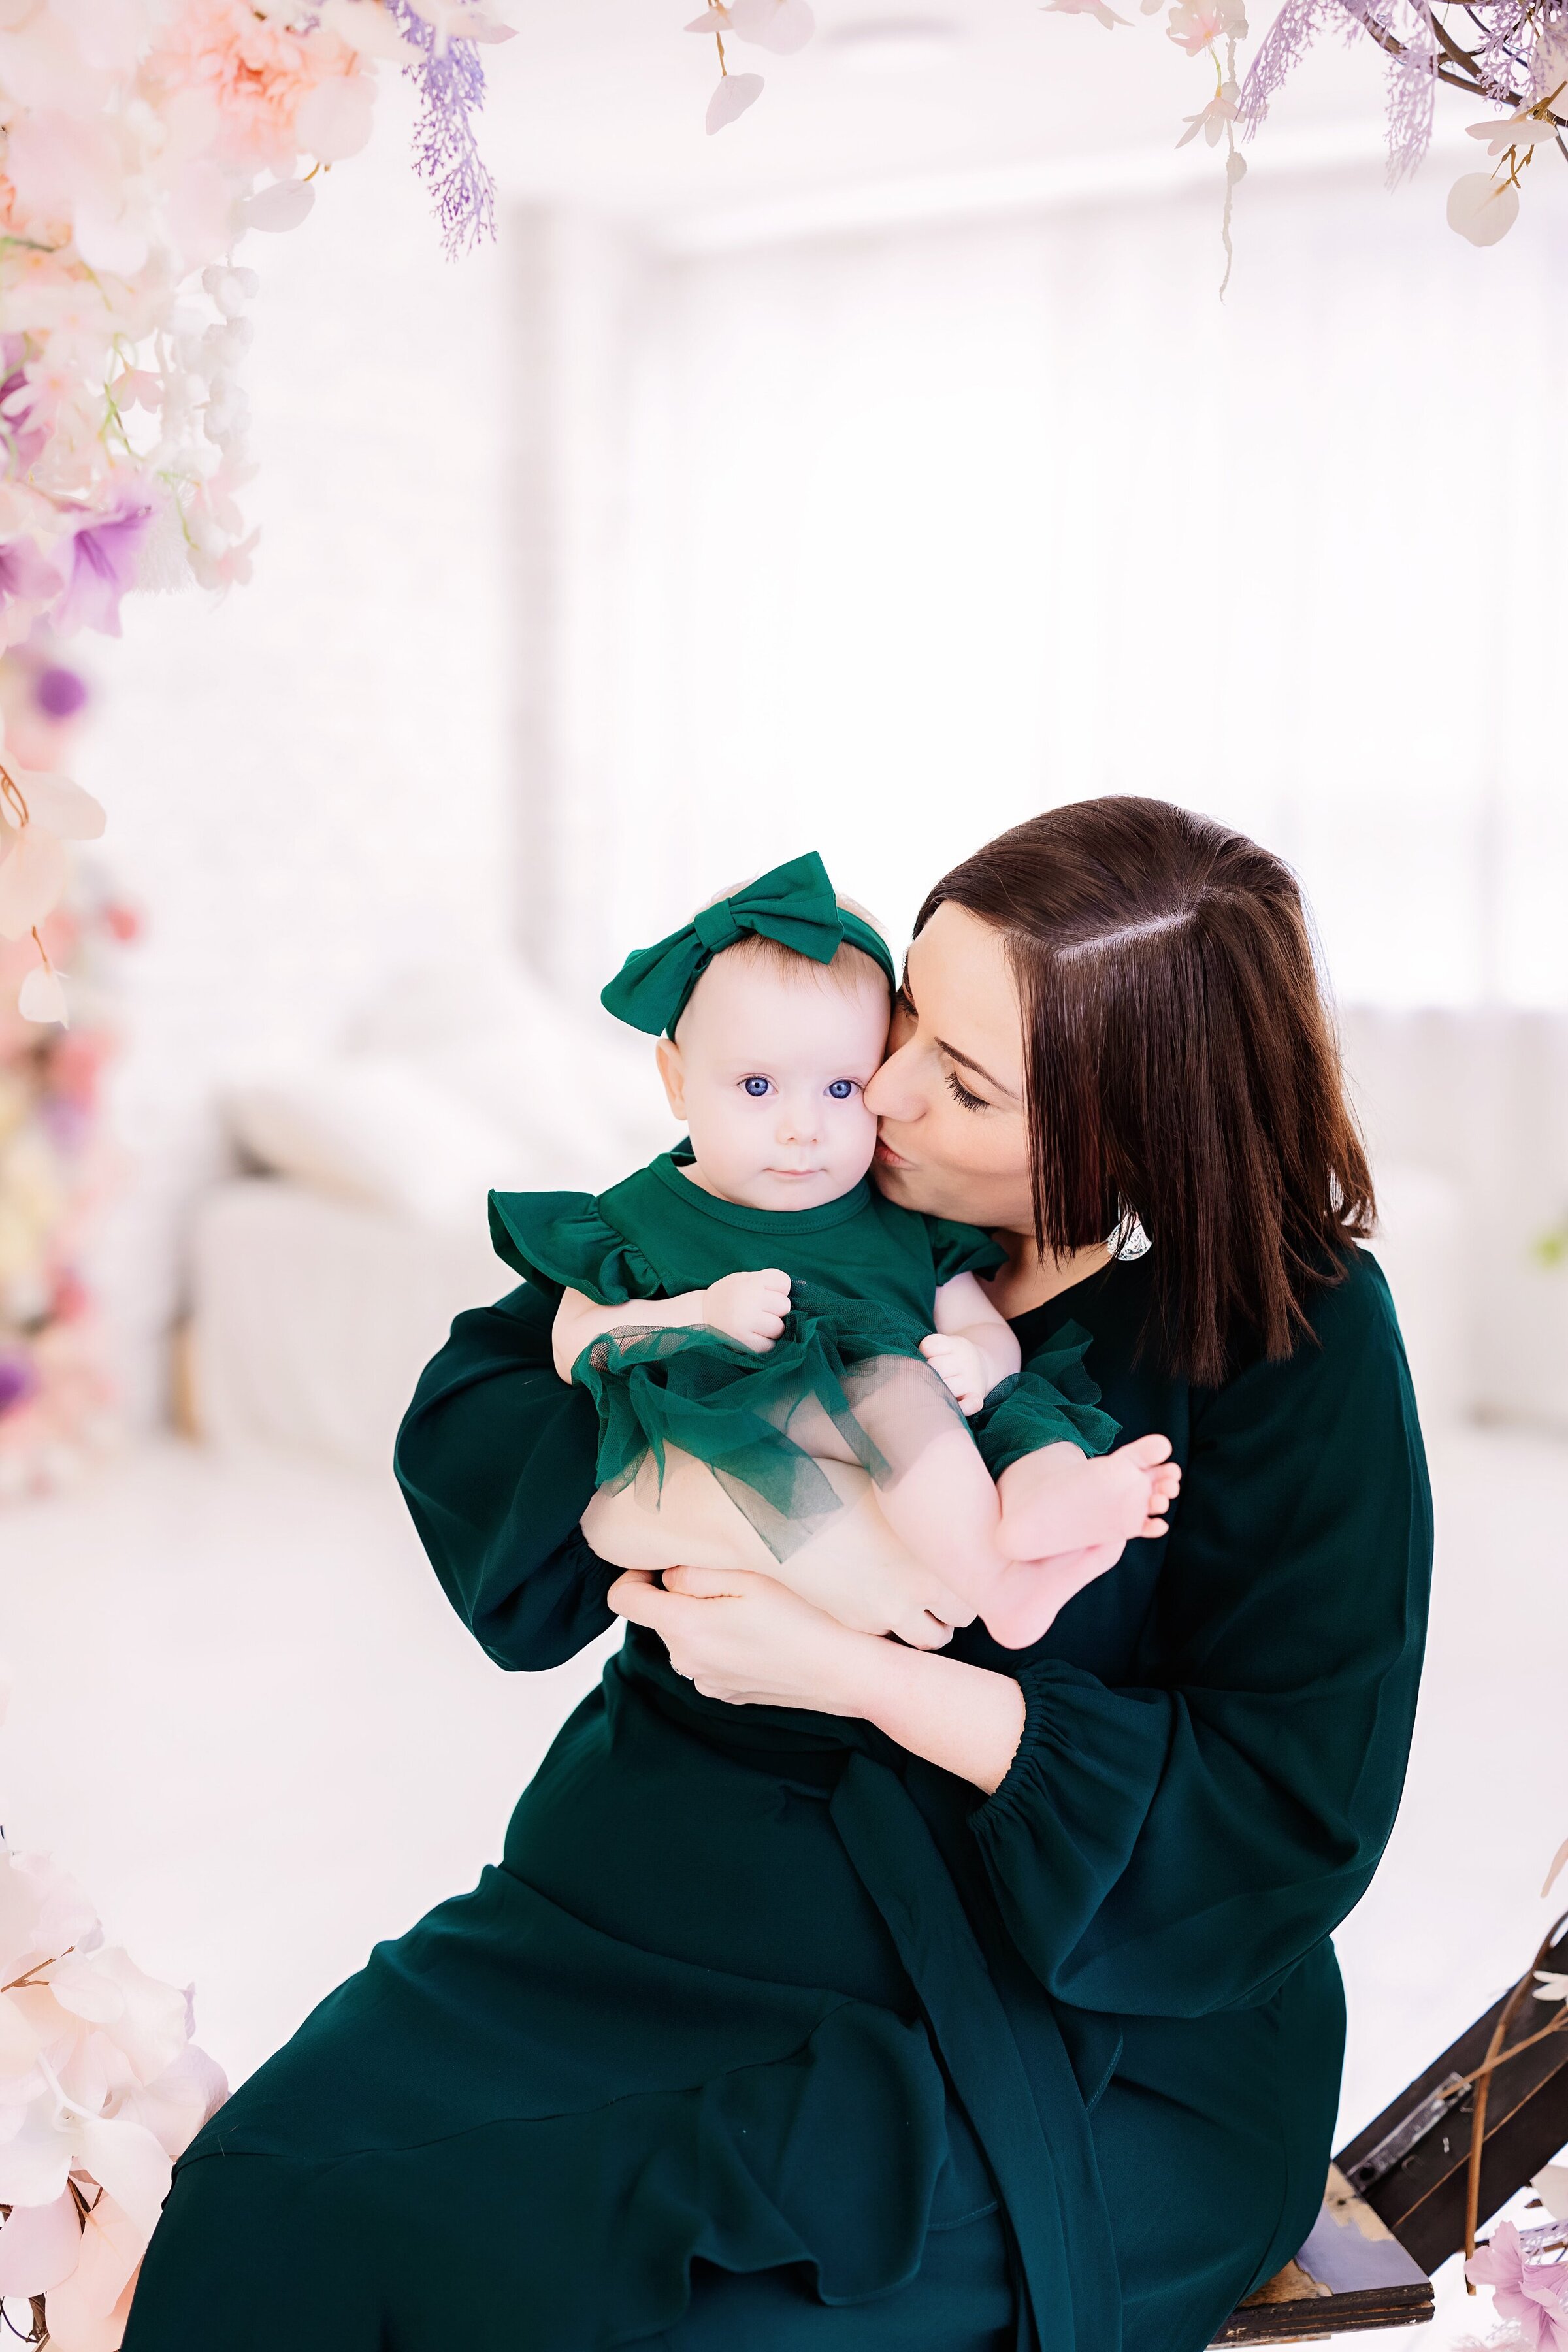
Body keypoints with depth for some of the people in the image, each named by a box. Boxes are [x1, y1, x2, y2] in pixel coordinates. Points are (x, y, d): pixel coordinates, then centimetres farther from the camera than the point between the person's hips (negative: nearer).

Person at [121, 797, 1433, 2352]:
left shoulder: (1295, 1334, -12)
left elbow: (1292, 1819, -14)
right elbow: (465, 1412, 4)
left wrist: (857, 1673, -20)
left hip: (1073, 2027, -3)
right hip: (665, 1889, 4)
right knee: (265, 2200, -18)